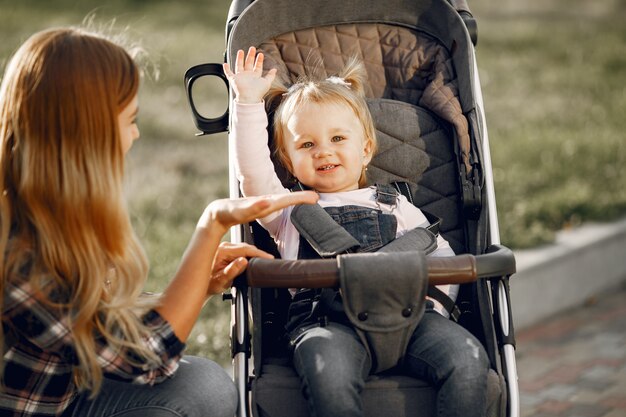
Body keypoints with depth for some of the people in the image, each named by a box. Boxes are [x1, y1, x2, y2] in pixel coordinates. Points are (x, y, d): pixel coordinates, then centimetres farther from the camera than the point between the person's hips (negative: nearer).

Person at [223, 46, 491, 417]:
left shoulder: (396, 208, 29)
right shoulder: (290, 211, 26)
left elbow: (442, 255, 22)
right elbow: (253, 171, 11)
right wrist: (249, 104, 7)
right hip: (325, 320, -2)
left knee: (469, 361, -26)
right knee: (330, 376, -36)